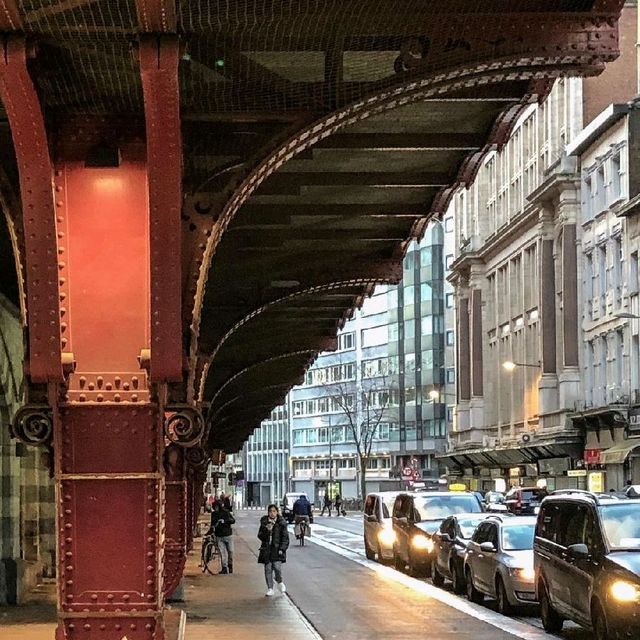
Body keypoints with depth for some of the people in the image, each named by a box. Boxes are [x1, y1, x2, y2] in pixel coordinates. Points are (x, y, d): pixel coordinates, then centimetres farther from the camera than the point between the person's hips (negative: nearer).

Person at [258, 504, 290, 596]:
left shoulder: (281, 523, 0)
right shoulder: (264, 522, 7)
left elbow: (285, 537, 2)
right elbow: (260, 536, 4)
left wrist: (282, 549, -8)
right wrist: (266, 530, -15)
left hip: (277, 549, -3)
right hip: (266, 549, 3)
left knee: (277, 566, -15)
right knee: (268, 569, 2)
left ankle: (280, 582, 13)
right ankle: (270, 588, 11)